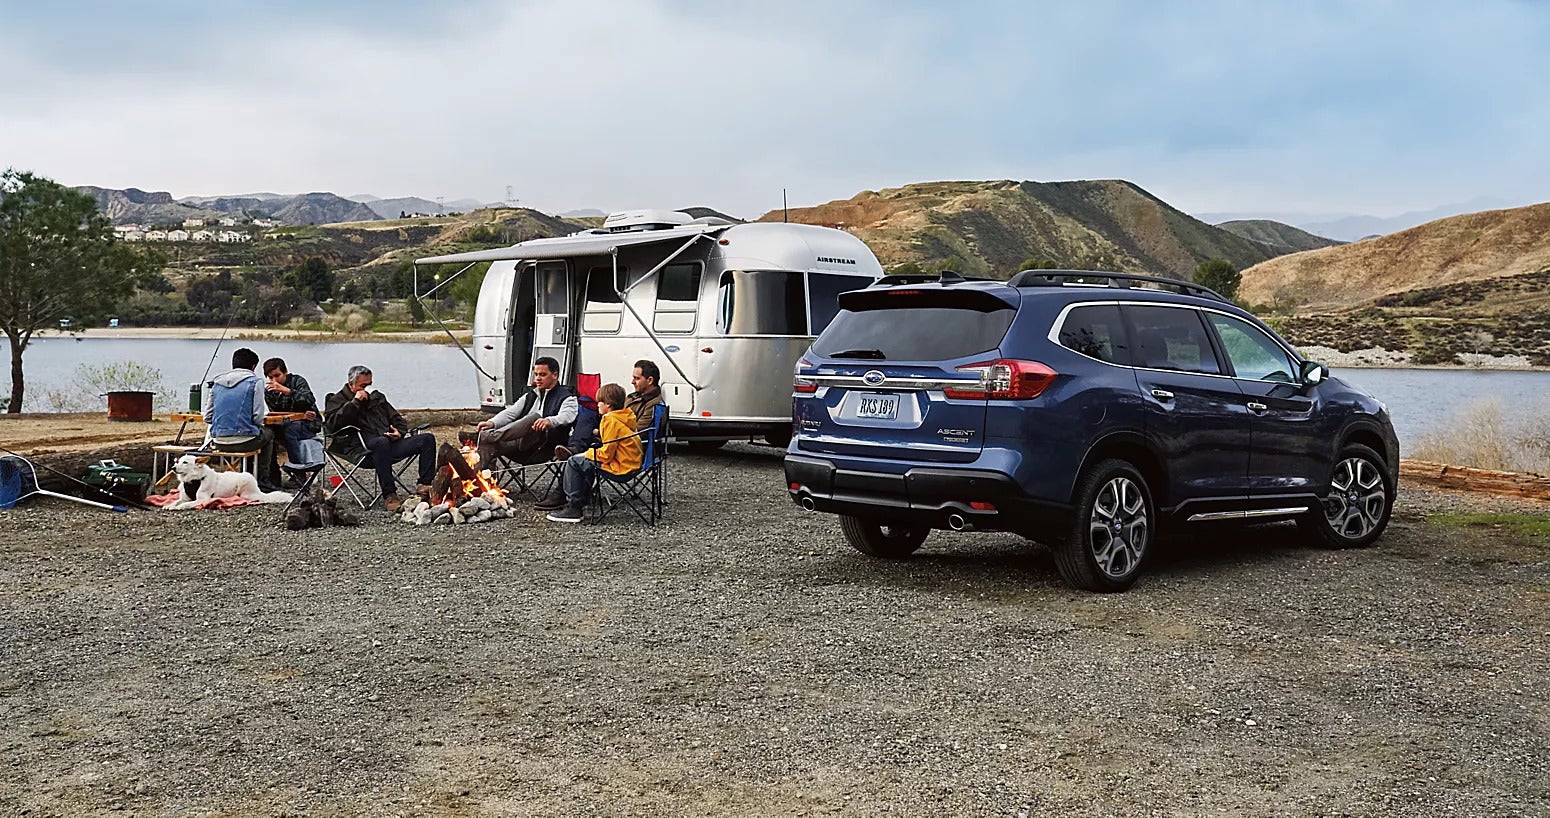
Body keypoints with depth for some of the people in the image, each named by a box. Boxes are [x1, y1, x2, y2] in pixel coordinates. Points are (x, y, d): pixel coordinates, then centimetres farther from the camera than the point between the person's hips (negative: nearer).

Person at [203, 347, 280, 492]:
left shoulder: (217, 382, 10)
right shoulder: (254, 382, -5)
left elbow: (207, 417, 9)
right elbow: (258, 418, -10)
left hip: (218, 442, 5)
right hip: (244, 441, -5)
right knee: (268, 433, 28)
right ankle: (263, 480, 27)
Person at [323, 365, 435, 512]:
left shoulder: (377, 397, 29)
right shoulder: (337, 400, 12)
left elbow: (398, 419, 31)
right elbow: (333, 424, -9)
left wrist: (399, 433, 7)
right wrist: (355, 402, -9)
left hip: (390, 445, 6)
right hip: (362, 449, -6)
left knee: (428, 439, -8)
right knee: (382, 442, -42)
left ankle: (425, 486, -19)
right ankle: (389, 497, -44)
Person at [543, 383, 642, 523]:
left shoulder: (612, 421, -18)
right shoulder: (625, 417, 12)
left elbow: (606, 454, -20)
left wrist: (589, 453, -3)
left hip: (620, 467, -10)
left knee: (573, 463, -2)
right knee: (586, 460, 30)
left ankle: (573, 508, -2)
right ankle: (582, 500, 35)